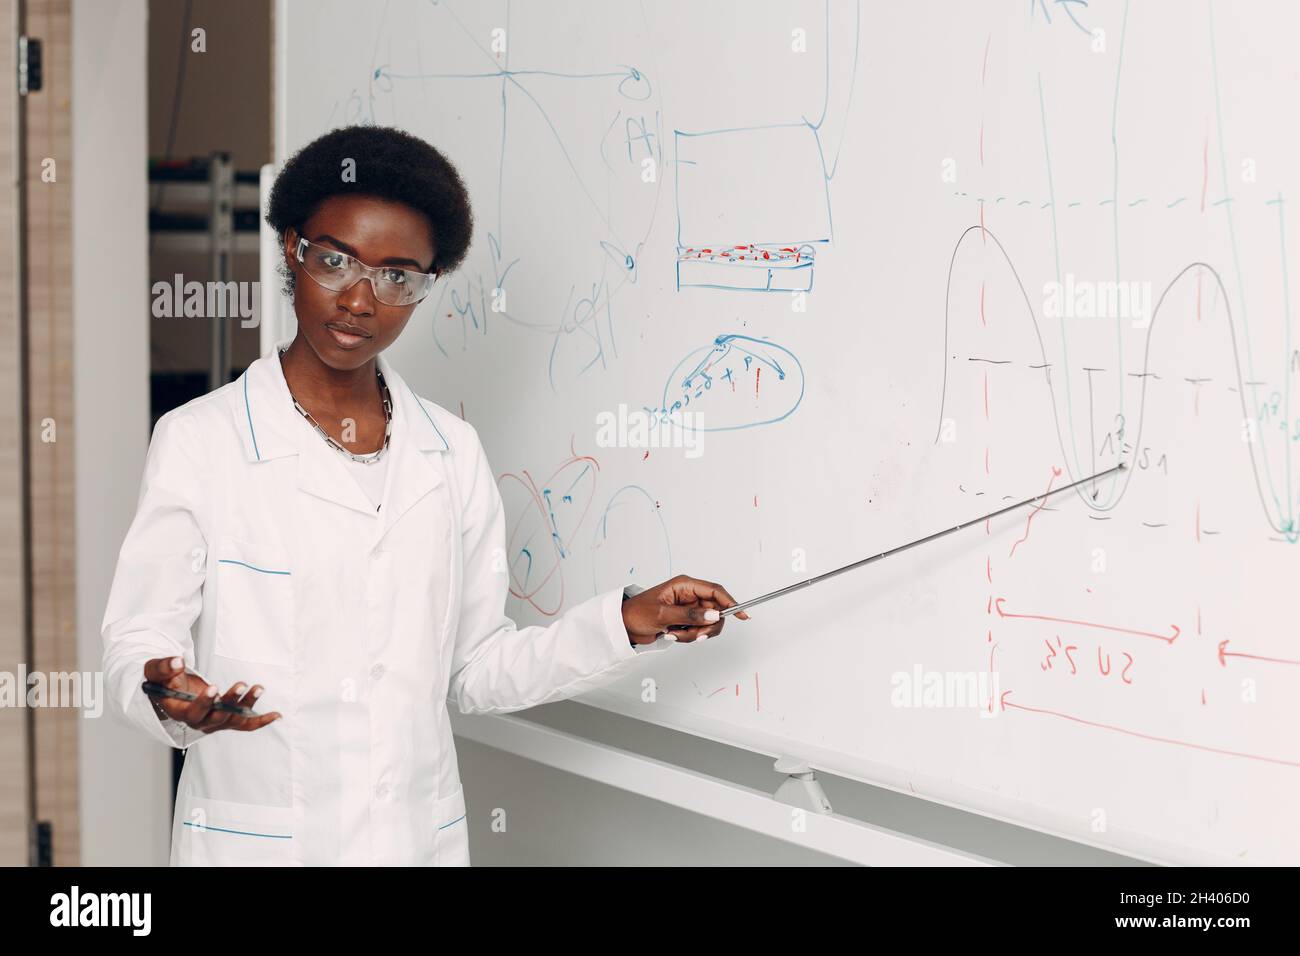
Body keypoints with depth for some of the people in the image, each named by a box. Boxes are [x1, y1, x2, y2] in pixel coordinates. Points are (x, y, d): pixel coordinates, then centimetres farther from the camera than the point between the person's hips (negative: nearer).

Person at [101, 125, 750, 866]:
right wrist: (174, 700, -27)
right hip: (252, 841, -3)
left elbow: (478, 672, 5)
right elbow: (139, 650, -7)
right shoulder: (199, 442, -8)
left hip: (420, 837, 3)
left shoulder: (453, 455, 3)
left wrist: (629, 625, -5)